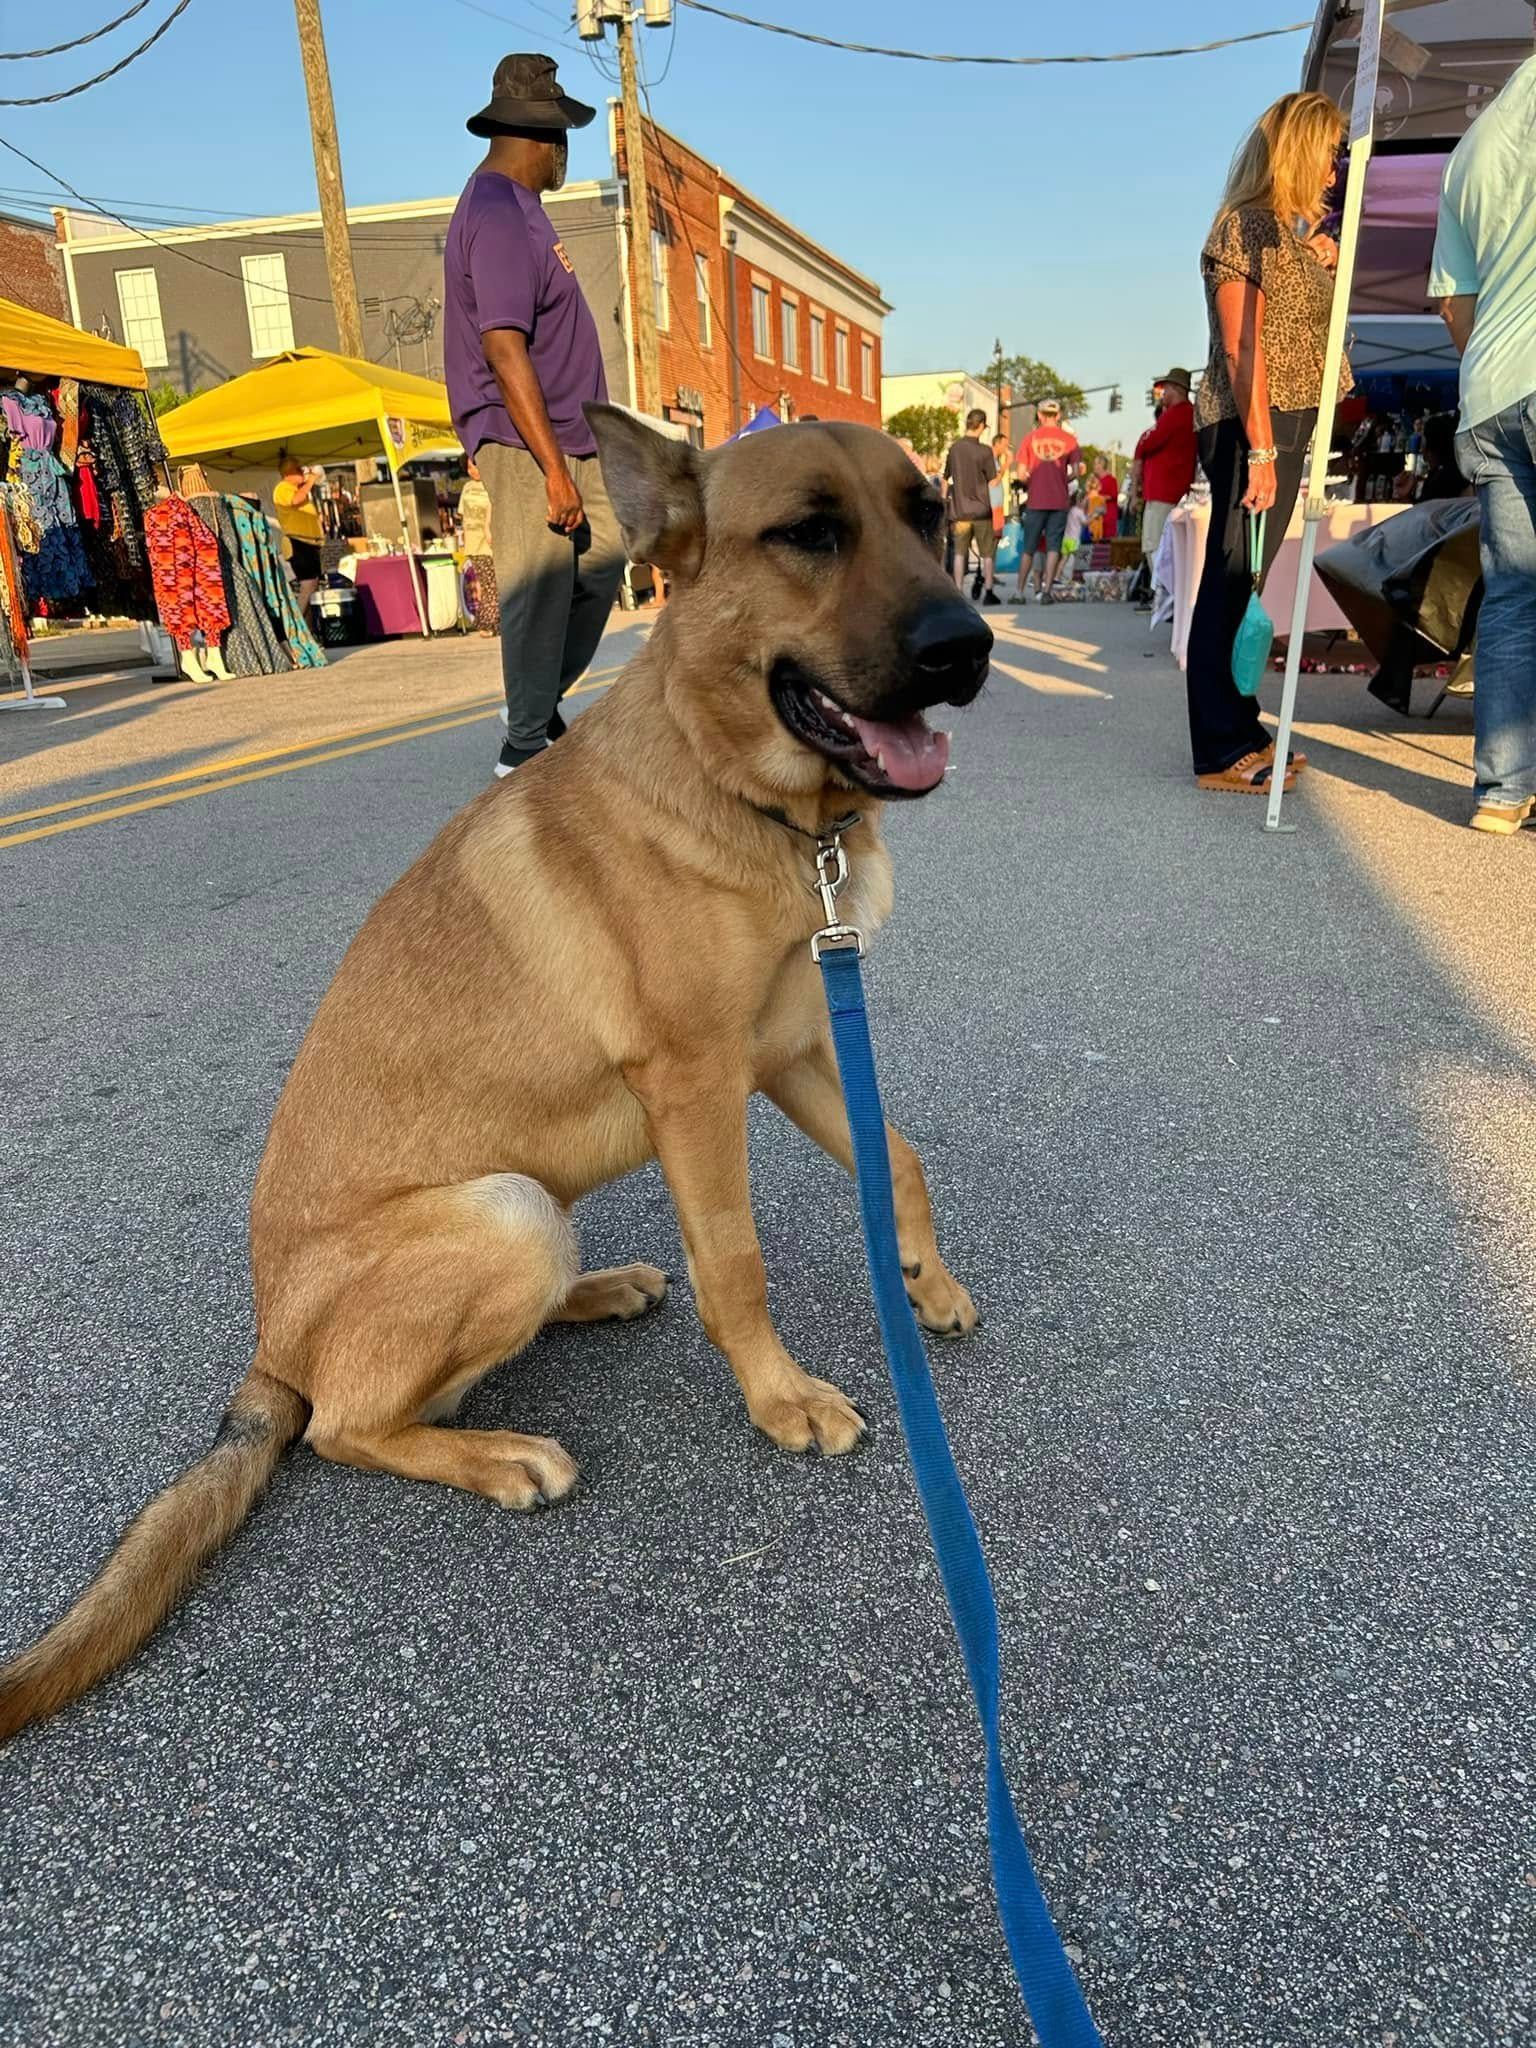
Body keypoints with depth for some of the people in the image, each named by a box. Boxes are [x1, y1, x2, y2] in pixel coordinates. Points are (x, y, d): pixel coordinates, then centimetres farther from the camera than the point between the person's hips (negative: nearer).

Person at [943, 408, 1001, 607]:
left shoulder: (954, 448, 4)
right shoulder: (984, 451, -9)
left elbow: (945, 479, 11)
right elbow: (992, 483, -7)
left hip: (959, 510, 3)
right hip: (982, 509, -3)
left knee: (960, 552, 7)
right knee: (987, 553, 6)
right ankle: (988, 592, 6)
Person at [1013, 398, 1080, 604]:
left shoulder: (1030, 438, 1)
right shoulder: (1068, 439, 2)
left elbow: (1022, 474, -1)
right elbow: (1075, 472, 0)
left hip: (1035, 500, 0)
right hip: (1059, 500, 0)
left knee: (1029, 547, 7)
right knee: (1053, 546, 4)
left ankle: (1020, 592, 6)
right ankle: (1047, 591, -3)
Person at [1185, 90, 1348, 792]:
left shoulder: (1291, 229, 22)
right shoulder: (1243, 224, -6)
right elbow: (1242, 348, -16)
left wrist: (1323, 267, 14)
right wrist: (1260, 450, -22)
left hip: (1286, 421, 10)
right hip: (1250, 424, -10)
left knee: (1244, 582, 10)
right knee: (1231, 583, -11)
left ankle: (1243, 734, 16)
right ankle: (1221, 754, -10)